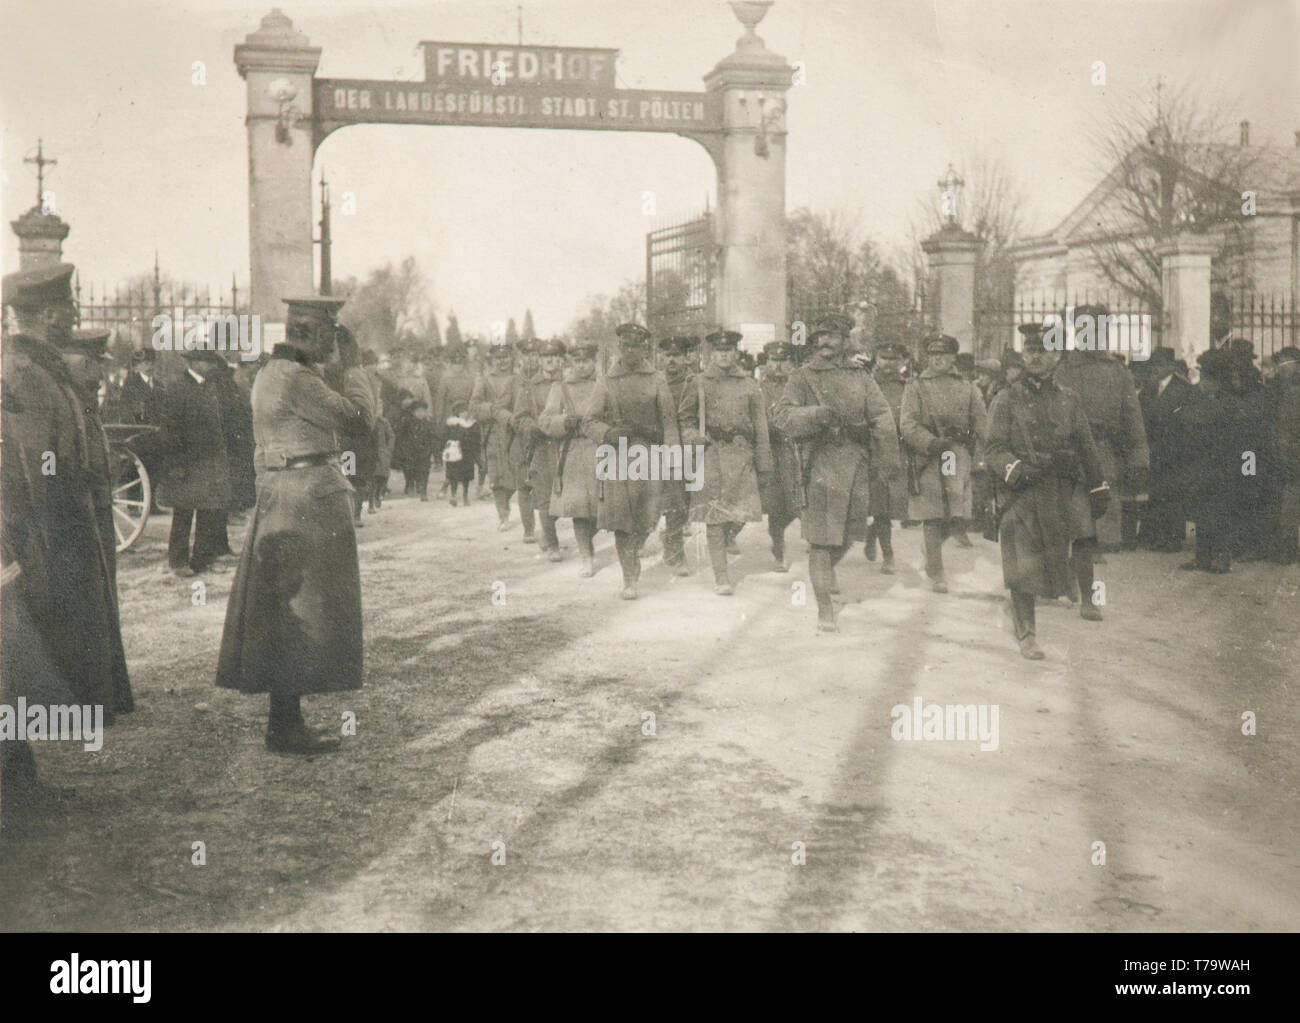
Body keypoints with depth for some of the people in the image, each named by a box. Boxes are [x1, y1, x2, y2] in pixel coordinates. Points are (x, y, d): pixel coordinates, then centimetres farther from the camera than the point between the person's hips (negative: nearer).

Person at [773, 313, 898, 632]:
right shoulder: (802, 377, 5)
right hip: (821, 462, -4)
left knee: (849, 533, 13)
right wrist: (816, 414, -24)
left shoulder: (860, 378, 14)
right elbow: (783, 416, -7)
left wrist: (888, 445, -15)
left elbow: (881, 412, 4)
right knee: (820, 538, -6)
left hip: (857, 464, 4)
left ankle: (827, 571, 45)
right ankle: (824, 611, -2)